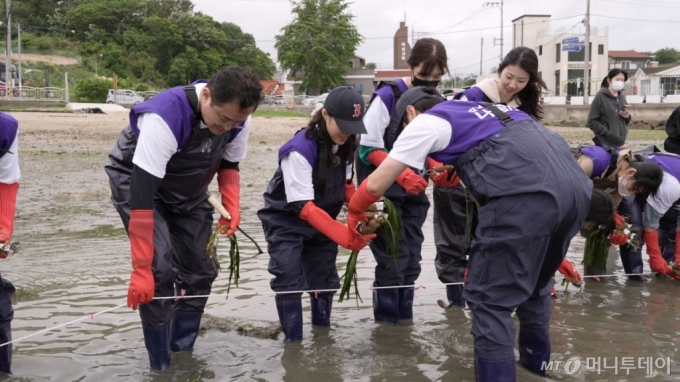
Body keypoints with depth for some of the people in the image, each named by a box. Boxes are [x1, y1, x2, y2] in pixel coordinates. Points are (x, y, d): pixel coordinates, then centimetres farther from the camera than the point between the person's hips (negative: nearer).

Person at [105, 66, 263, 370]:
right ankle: (161, 363, -4)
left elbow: (229, 164, 2)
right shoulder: (165, 117, -39)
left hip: (189, 190, 6)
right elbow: (143, 194, -40)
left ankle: (183, 351, 20)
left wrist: (231, 207, -17)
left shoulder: (237, 119, -19)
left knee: (200, 270, 1)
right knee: (160, 268, -20)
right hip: (136, 181, -6)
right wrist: (141, 269, -40)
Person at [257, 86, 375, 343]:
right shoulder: (300, 149, -31)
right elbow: (303, 207, -33)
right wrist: (345, 236, -41)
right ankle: (293, 342, -1)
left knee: (325, 279, 12)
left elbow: (346, 185, 4)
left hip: (320, 220, 7)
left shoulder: (345, 145, -10)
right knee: (290, 282, -13)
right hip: (286, 222, -6)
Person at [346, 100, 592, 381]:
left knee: (490, 298, 4)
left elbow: (377, 184, 16)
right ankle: (536, 359, 46)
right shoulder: (476, 110, 35)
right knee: (536, 282, 29)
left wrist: (354, 210, 34)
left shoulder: (427, 122, 14)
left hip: (526, 192, -9)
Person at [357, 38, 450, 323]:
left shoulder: (438, 101, 0)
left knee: (411, 262, 9)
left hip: (415, 193, 5)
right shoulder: (388, 96, -16)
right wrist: (403, 175, -28)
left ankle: (405, 320, 21)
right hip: (383, 193, -5)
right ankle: (387, 324, 7)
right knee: (393, 260, -6)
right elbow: (368, 149, -16)